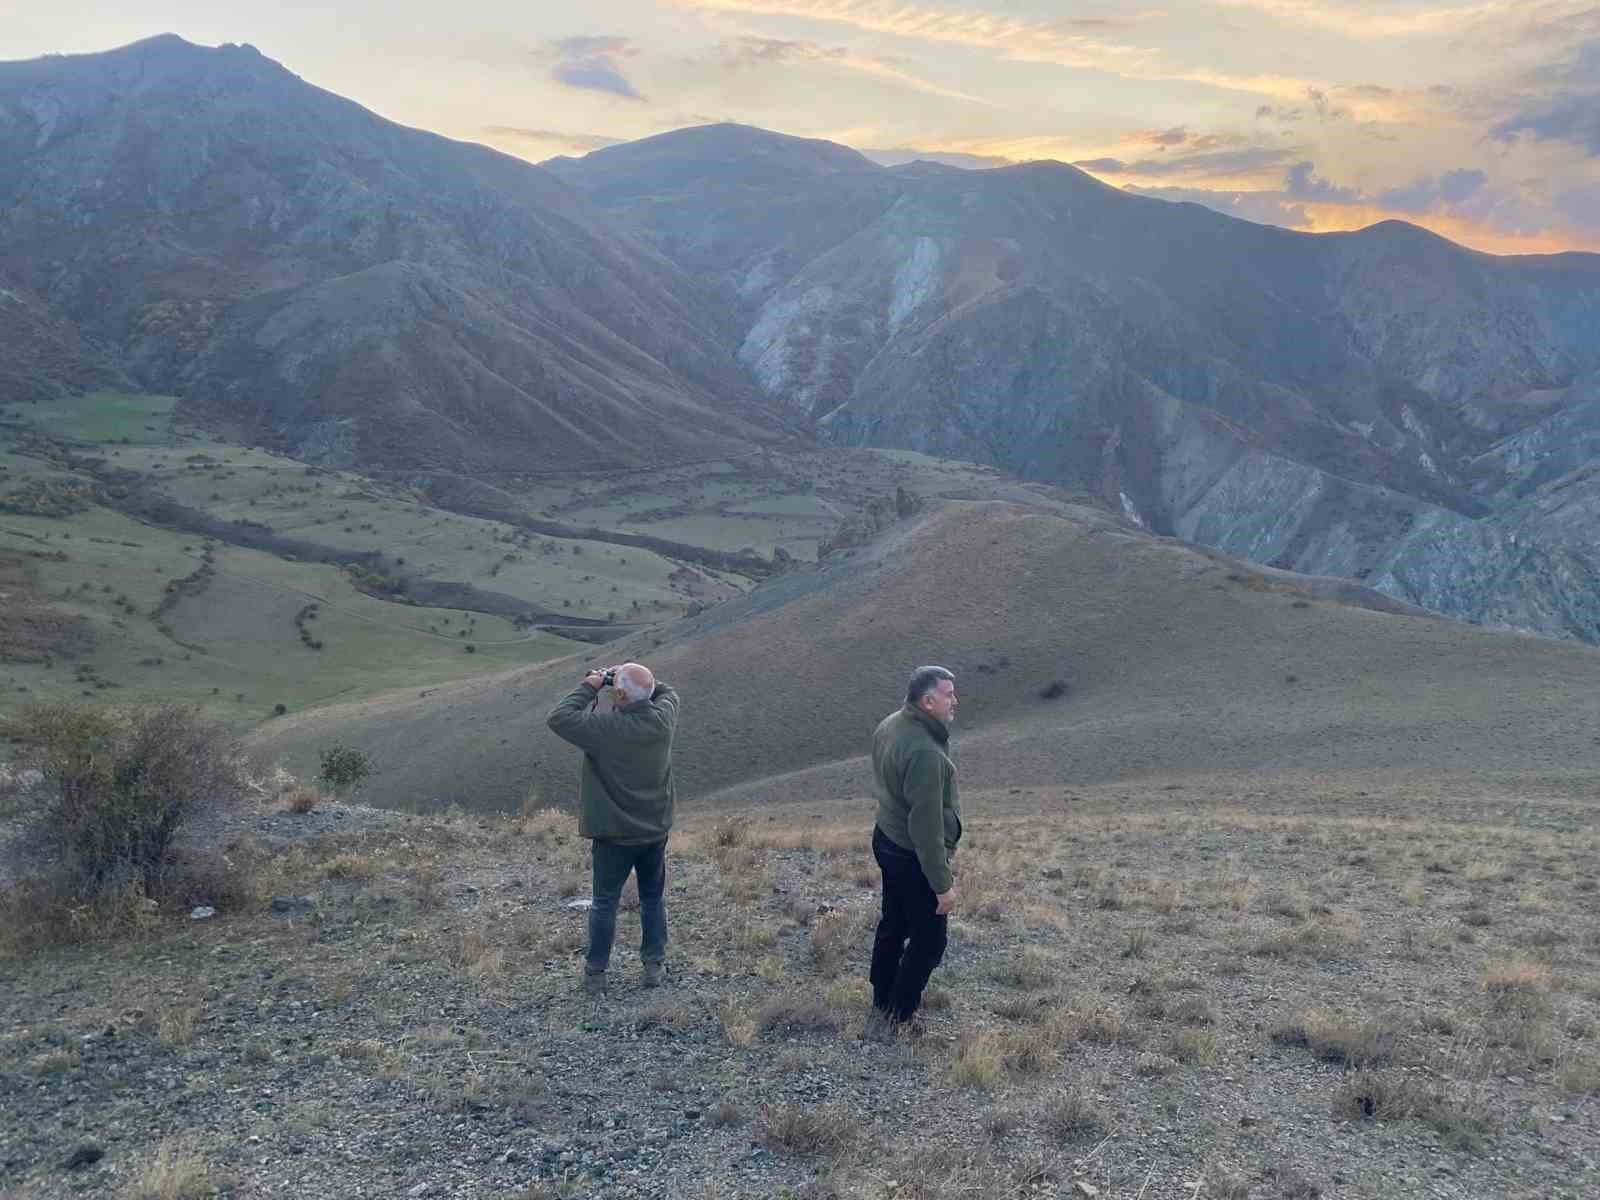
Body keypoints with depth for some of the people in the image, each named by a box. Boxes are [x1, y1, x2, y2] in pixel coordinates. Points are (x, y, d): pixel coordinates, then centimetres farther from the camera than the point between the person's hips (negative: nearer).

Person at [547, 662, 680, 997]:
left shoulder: (605, 728, -26)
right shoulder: (663, 719, -10)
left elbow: (558, 718, -20)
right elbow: (667, 692, 13)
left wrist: (589, 687, -13)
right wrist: (635, 677, 1)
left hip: (615, 834, -4)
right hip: (656, 830, 4)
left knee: (605, 903, 9)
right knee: (653, 899, 17)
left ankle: (595, 973, 16)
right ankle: (655, 965, 22)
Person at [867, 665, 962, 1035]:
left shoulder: (889, 726, 0)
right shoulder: (925, 752, -30)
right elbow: (927, 825, -28)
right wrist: (942, 884, -22)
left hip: (887, 841, 9)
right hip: (915, 857, -9)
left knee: (893, 926, 22)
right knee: (928, 942, 6)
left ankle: (881, 1008, 36)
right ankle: (897, 1021, 15)